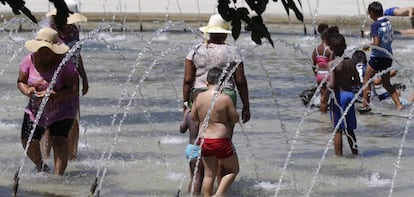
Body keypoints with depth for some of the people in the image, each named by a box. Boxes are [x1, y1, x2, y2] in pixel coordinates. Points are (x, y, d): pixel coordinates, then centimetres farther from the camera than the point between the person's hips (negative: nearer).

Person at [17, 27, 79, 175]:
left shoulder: (65, 64, -18)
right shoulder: (29, 60, -7)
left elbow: (74, 90, -21)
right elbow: (20, 82, 2)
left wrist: (55, 95, -37)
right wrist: (27, 90, -22)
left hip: (61, 112, -4)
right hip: (35, 111, 4)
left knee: (59, 142, -19)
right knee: (28, 143, 1)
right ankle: (40, 167, 30)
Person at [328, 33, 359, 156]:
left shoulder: (332, 64, -14)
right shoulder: (351, 62, 2)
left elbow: (331, 84, -22)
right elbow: (357, 82, 6)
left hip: (338, 95, -5)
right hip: (349, 94, 5)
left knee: (338, 129, 2)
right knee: (349, 129, 17)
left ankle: (338, 155, 5)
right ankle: (355, 152, 21)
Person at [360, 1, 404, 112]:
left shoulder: (375, 25, -15)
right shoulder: (388, 22, 7)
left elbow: (376, 43, -20)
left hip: (378, 57, -7)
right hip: (388, 56, 7)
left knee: (366, 80, 6)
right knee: (386, 84, 16)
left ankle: (365, 105, 3)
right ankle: (398, 105, 9)